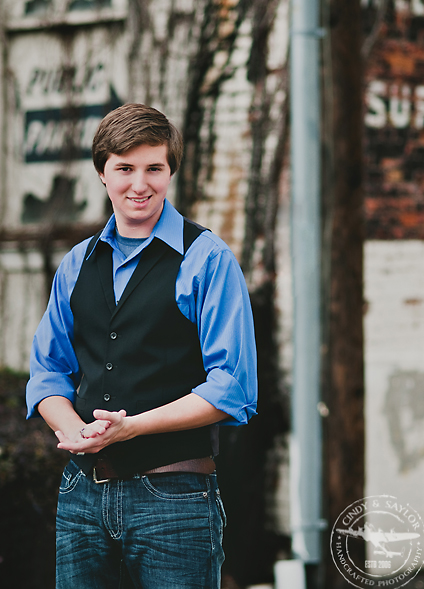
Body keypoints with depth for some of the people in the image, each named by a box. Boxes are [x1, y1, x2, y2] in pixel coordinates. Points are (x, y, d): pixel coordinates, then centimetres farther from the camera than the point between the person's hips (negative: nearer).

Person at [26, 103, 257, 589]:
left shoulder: (207, 260, -3)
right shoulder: (76, 265, 14)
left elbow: (232, 389, -9)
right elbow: (48, 371, 16)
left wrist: (130, 427, -17)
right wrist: (72, 428, -6)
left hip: (174, 494, -4)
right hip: (82, 491, 5)